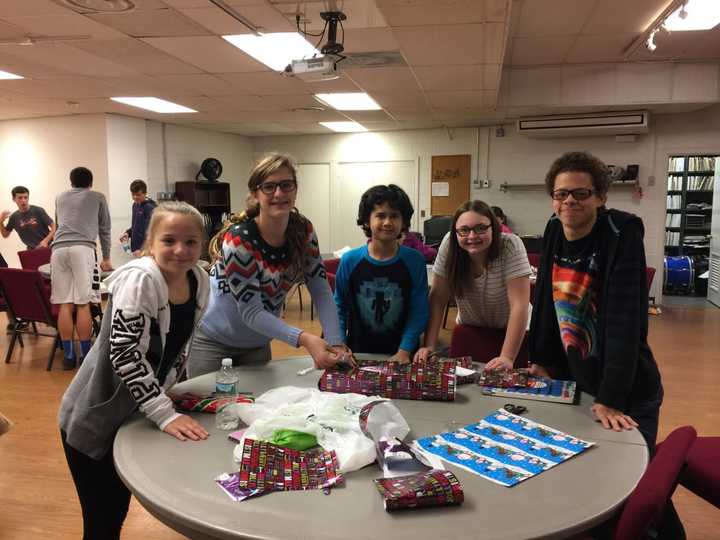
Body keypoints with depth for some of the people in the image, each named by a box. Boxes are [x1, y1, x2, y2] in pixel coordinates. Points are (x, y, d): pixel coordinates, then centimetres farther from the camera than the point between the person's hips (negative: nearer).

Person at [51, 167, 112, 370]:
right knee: (83, 304, -3)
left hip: (59, 249, 3)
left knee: (65, 304, 2)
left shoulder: (60, 198, 30)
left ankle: (68, 355, 5)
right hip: (83, 248, -3)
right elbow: (104, 229, 25)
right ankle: (85, 354, 0)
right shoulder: (98, 197, 21)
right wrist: (106, 258, 34)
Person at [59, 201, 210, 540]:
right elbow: (125, 353, -31)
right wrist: (166, 414, -32)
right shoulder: (139, 279, -25)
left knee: (118, 513, 20)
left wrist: (170, 394, 8)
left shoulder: (200, 281, -4)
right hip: (94, 420, -6)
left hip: (134, 416, 6)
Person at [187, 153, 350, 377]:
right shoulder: (239, 240, -28)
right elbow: (251, 312, -29)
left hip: (258, 342, 5)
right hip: (214, 342, -5)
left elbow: (321, 291, -14)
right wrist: (303, 338, -42)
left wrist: (336, 343, -27)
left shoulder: (303, 230, -12)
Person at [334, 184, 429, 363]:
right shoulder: (349, 260, -3)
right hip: (358, 353, 0)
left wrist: (405, 350, -12)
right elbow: (340, 308, 4)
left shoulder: (415, 261, -5)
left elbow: (419, 311, -4)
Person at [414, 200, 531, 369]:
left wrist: (507, 358, -36)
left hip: (510, 331, -2)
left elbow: (519, 304, -30)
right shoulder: (449, 244, -20)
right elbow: (438, 297, -16)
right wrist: (430, 345, -22)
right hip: (469, 329, 2)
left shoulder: (511, 246, -27)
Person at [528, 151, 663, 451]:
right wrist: (541, 360, 8)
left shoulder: (622, 235, -20)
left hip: (628, 394, -5)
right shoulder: (554, 231, -2)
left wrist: (610, 399, -30)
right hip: (571, 382, 6)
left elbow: (624, 320, -27)